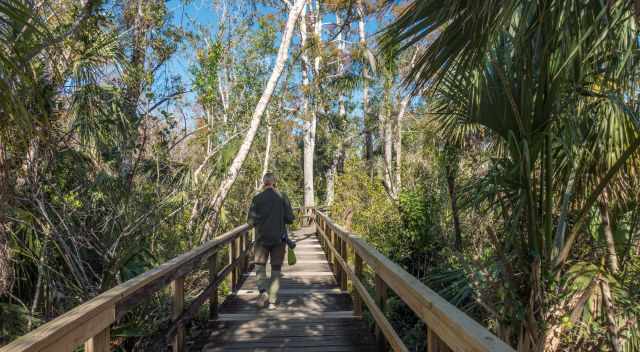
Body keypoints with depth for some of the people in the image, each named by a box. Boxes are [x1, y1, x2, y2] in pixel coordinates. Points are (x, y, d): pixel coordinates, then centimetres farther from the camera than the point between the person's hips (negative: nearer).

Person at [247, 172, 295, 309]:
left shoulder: (257, 198, -4)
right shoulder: (282, 197, -4)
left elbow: (250, 221, -5)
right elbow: (290, 219, -6)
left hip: (262, 237, 0)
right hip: (279, 238, 1)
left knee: (260, 265, 14)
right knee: (276, 268, 9)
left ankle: (263, 291, -9)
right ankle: (272, 300, 9)